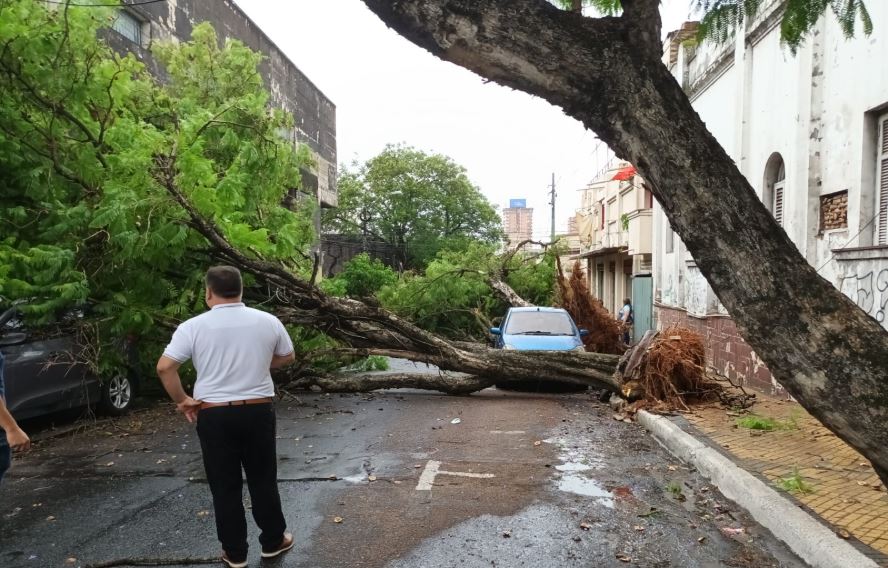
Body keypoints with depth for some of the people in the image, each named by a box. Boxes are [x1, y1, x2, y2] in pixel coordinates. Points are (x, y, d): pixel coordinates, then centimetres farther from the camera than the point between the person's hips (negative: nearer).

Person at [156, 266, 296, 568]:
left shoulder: (193, 327, -8)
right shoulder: (268, 321, -2)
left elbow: (164, 367, -12)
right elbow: (287, 357, 11)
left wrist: (182, 401, -1)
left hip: (214, 416, -1)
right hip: (258, 411, 2)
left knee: (225, 487, 11)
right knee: (263, 480, 16)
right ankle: (273, 541, 27)